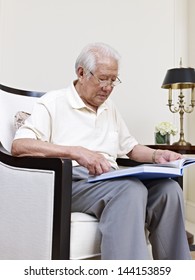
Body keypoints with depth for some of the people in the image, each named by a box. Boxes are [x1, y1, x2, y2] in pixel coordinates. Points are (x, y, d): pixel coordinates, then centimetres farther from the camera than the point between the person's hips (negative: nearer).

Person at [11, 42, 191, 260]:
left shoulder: (109, 107, 23)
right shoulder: (53, 102, 2)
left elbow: (131, 148, 30)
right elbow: (19, 146, -13)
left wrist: (156, 155, 7)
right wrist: (76, 152, -25)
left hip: (111, 182, 6)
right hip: (71, 182, -6)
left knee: (168, 188, -22)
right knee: (130, 188, -35)